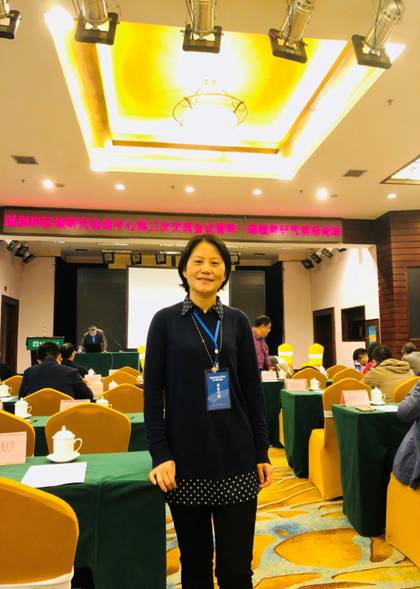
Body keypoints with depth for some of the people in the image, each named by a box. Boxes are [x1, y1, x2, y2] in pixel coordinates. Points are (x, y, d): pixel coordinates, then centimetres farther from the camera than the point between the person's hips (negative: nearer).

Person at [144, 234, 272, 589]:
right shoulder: (165, 320, -1)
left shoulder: (237, 321, 4)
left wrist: (262, 452, 3)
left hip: (236, 457, 1)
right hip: (186, 458, -1)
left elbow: (253, 390, 6)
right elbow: (153, 391, -2)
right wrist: (160, 455, -9)